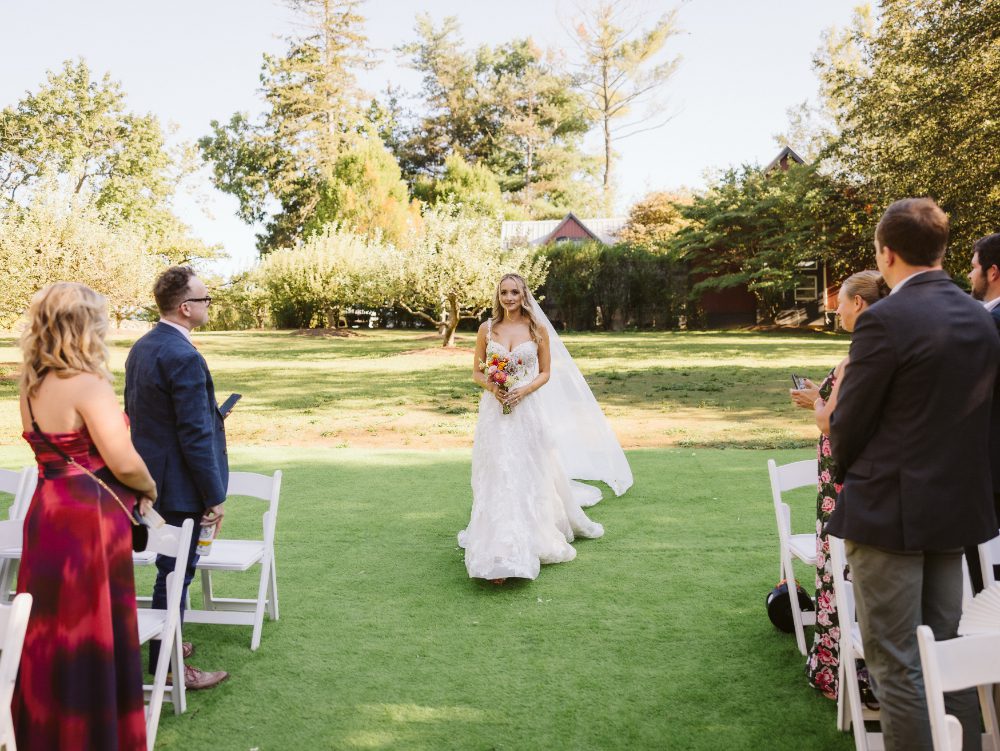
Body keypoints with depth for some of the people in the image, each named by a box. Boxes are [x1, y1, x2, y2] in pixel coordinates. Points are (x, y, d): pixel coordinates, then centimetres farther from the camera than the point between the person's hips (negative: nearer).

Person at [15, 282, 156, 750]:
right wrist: (149, 490, -1)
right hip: (89, 516, -8)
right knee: (91, 634, 4)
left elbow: (54, 451, 11)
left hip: (47, 510, 8)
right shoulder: (88, 384, -18)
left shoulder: (30, 386, 7)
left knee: (51, 630, 18)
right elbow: (124, 462, -21)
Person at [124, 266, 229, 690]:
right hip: (179, 486, -10)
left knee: (171, 569, 23)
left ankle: (164, 643, 38)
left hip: (149, 477, 10)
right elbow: (195, 435, -23)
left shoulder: (142, 347, 6)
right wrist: (214, 497, -16)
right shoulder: (183, 357, -24)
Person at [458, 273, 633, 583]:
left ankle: (532, 540, 20)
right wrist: (492, 387, -11)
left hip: (527, 410, 0)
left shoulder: (538, 328, 1)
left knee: (529, 476, 4)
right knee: (497, 480, -1)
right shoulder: (487, 329, 4)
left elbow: (546, 372, 4)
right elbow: (477, 372, 9)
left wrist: (524, 390, -13)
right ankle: (499, 556, 8)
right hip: (495, 412, 1)